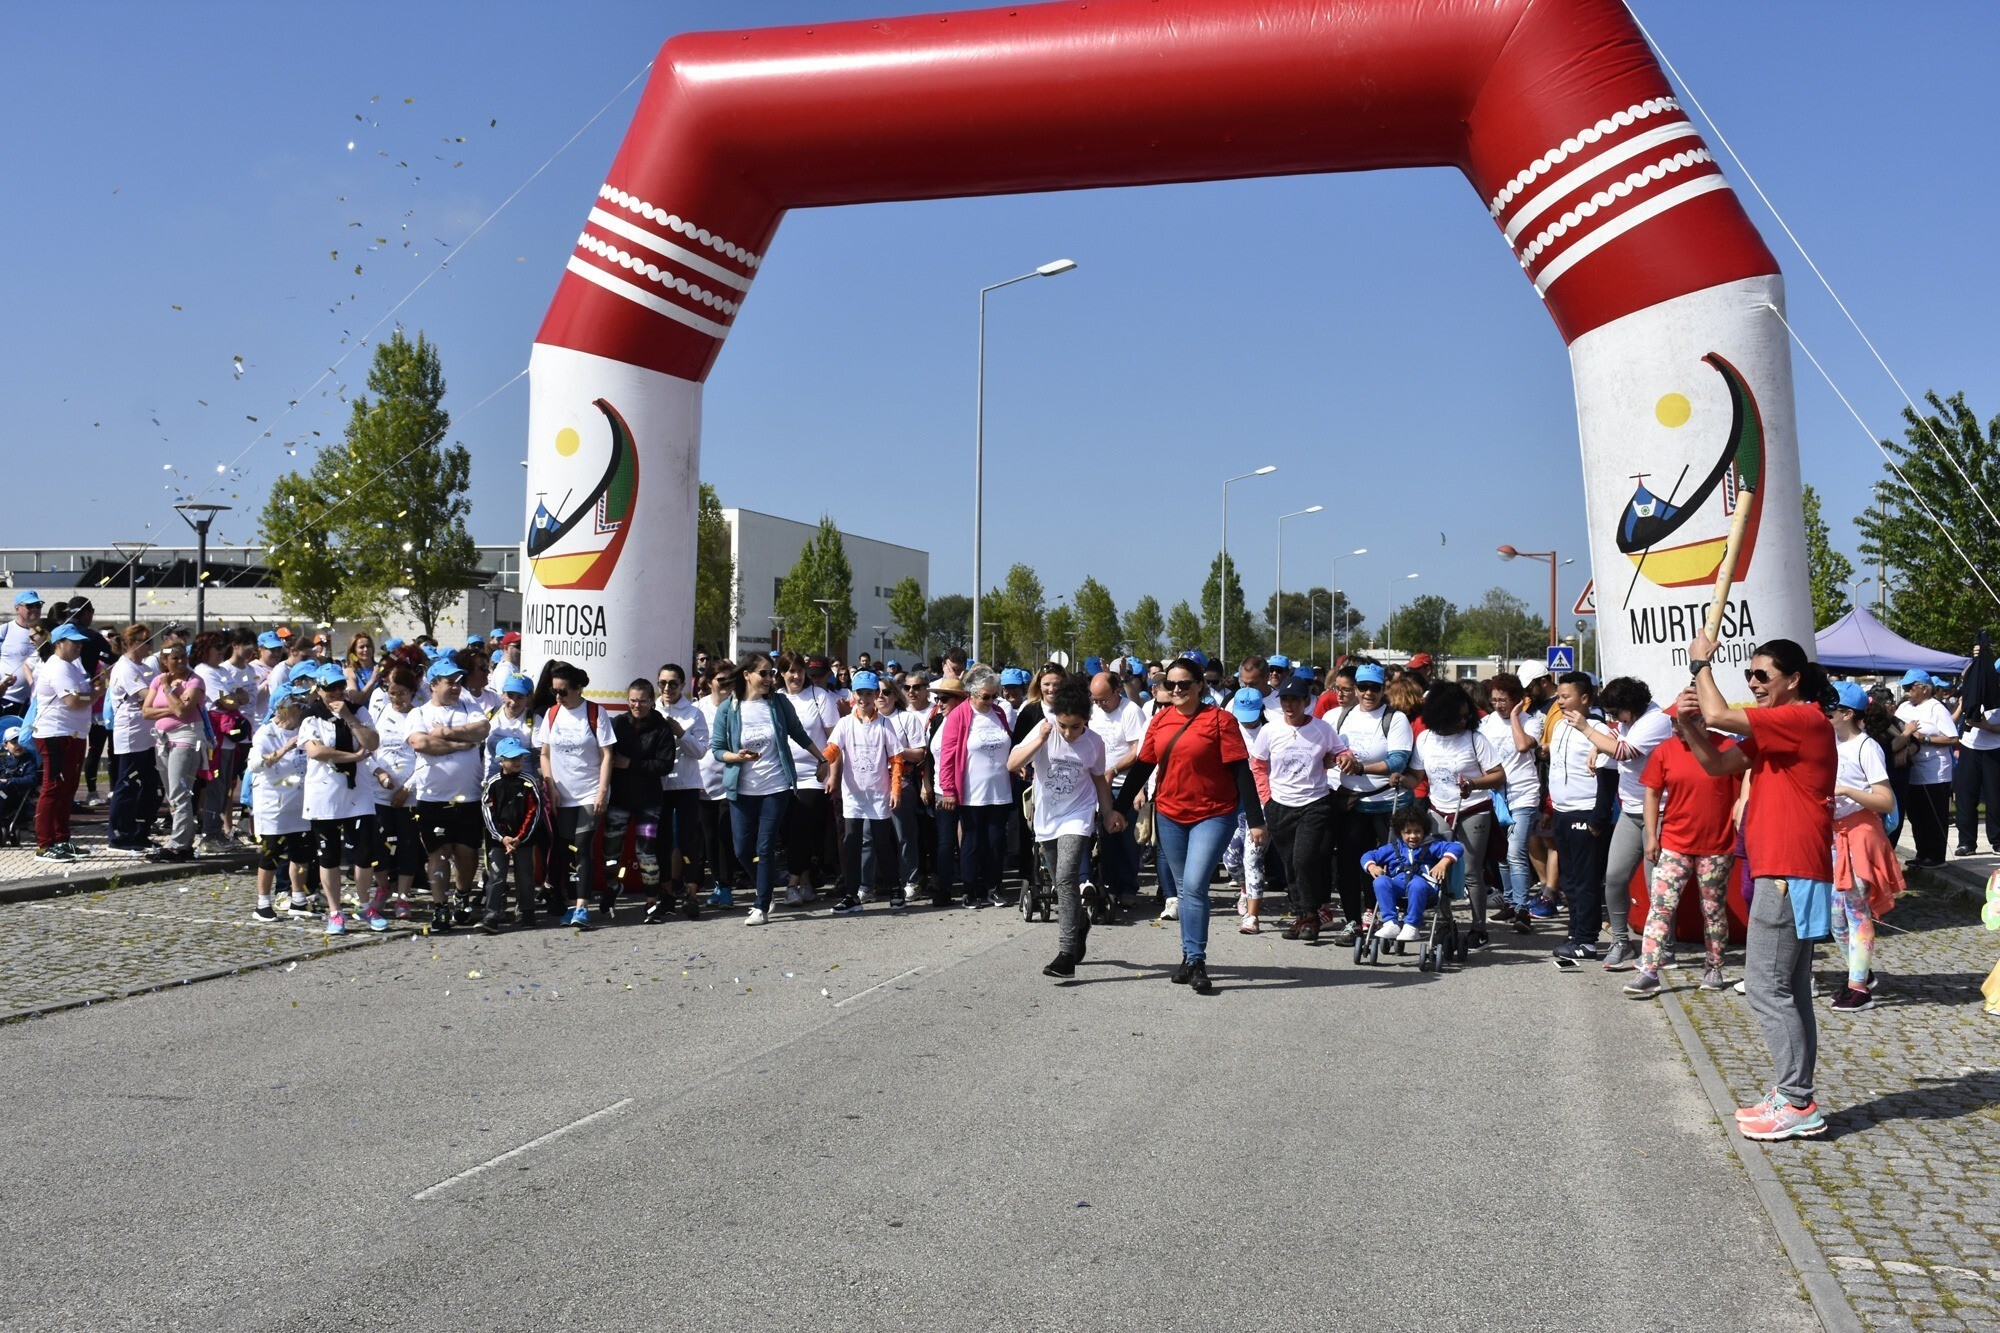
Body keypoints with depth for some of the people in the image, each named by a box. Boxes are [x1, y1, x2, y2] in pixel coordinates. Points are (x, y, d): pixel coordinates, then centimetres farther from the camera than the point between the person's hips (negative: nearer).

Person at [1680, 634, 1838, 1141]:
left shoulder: (1805, 719, -14)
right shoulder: (1775, 730, 18)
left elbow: (1718, 715, -22)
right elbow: (1719, 764, 14)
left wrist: (1702, 662, -6)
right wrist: (1687, 724, -3)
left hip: (1789, 874, -11)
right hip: (1783, 871, 11)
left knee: (1767, 986, -8)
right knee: (1789, 989, 12)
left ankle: (1797, 1104, -3)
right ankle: (1794, 1097, 18)